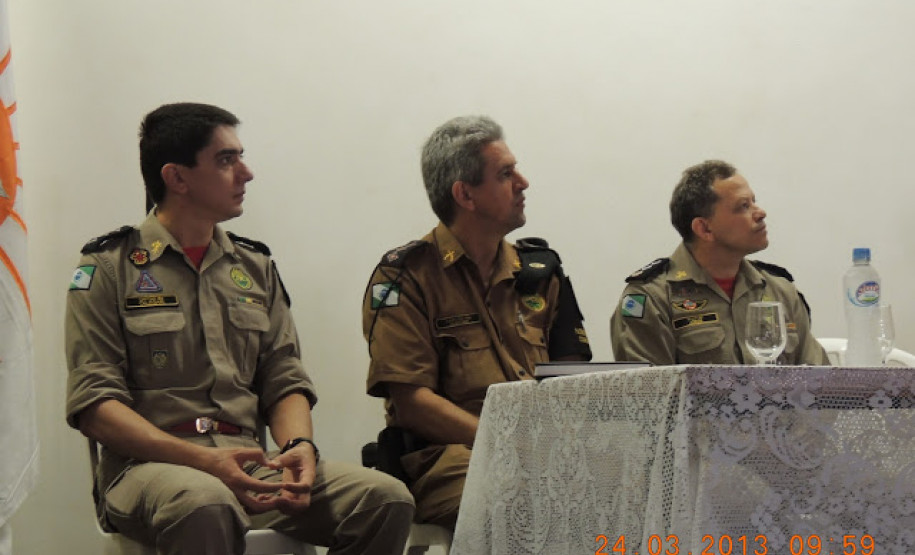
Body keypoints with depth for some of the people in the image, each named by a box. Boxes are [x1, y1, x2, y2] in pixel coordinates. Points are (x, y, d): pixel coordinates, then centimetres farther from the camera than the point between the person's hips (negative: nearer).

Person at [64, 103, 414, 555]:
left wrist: (299, 446, -8)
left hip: (252, 463, 5)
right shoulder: (108, 267, 3)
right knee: (205, 504, -42)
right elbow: (93, 402, -6)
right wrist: (203, 460, -19)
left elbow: (285, 382, 17)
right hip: (149, 464, -5)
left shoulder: (255, 267, 20)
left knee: (388, 499, -20)